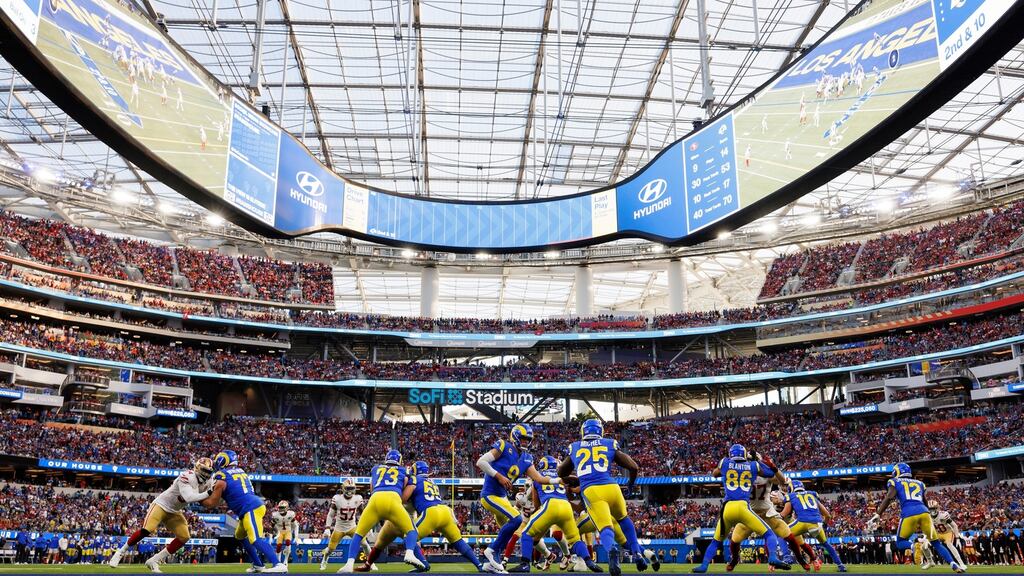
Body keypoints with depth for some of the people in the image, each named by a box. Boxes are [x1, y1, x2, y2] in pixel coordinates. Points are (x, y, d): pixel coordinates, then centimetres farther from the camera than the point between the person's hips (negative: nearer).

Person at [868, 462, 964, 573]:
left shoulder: (895, 482, 16)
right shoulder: (919, 483, 28)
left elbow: (889, 498, -1)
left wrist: (877, 515, -7)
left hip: (908, 513, -3)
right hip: (923, 512, 4)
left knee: (900, 543, 13)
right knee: (937, 543, 15)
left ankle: (915, 546, -18)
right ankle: (953, 564, -4)